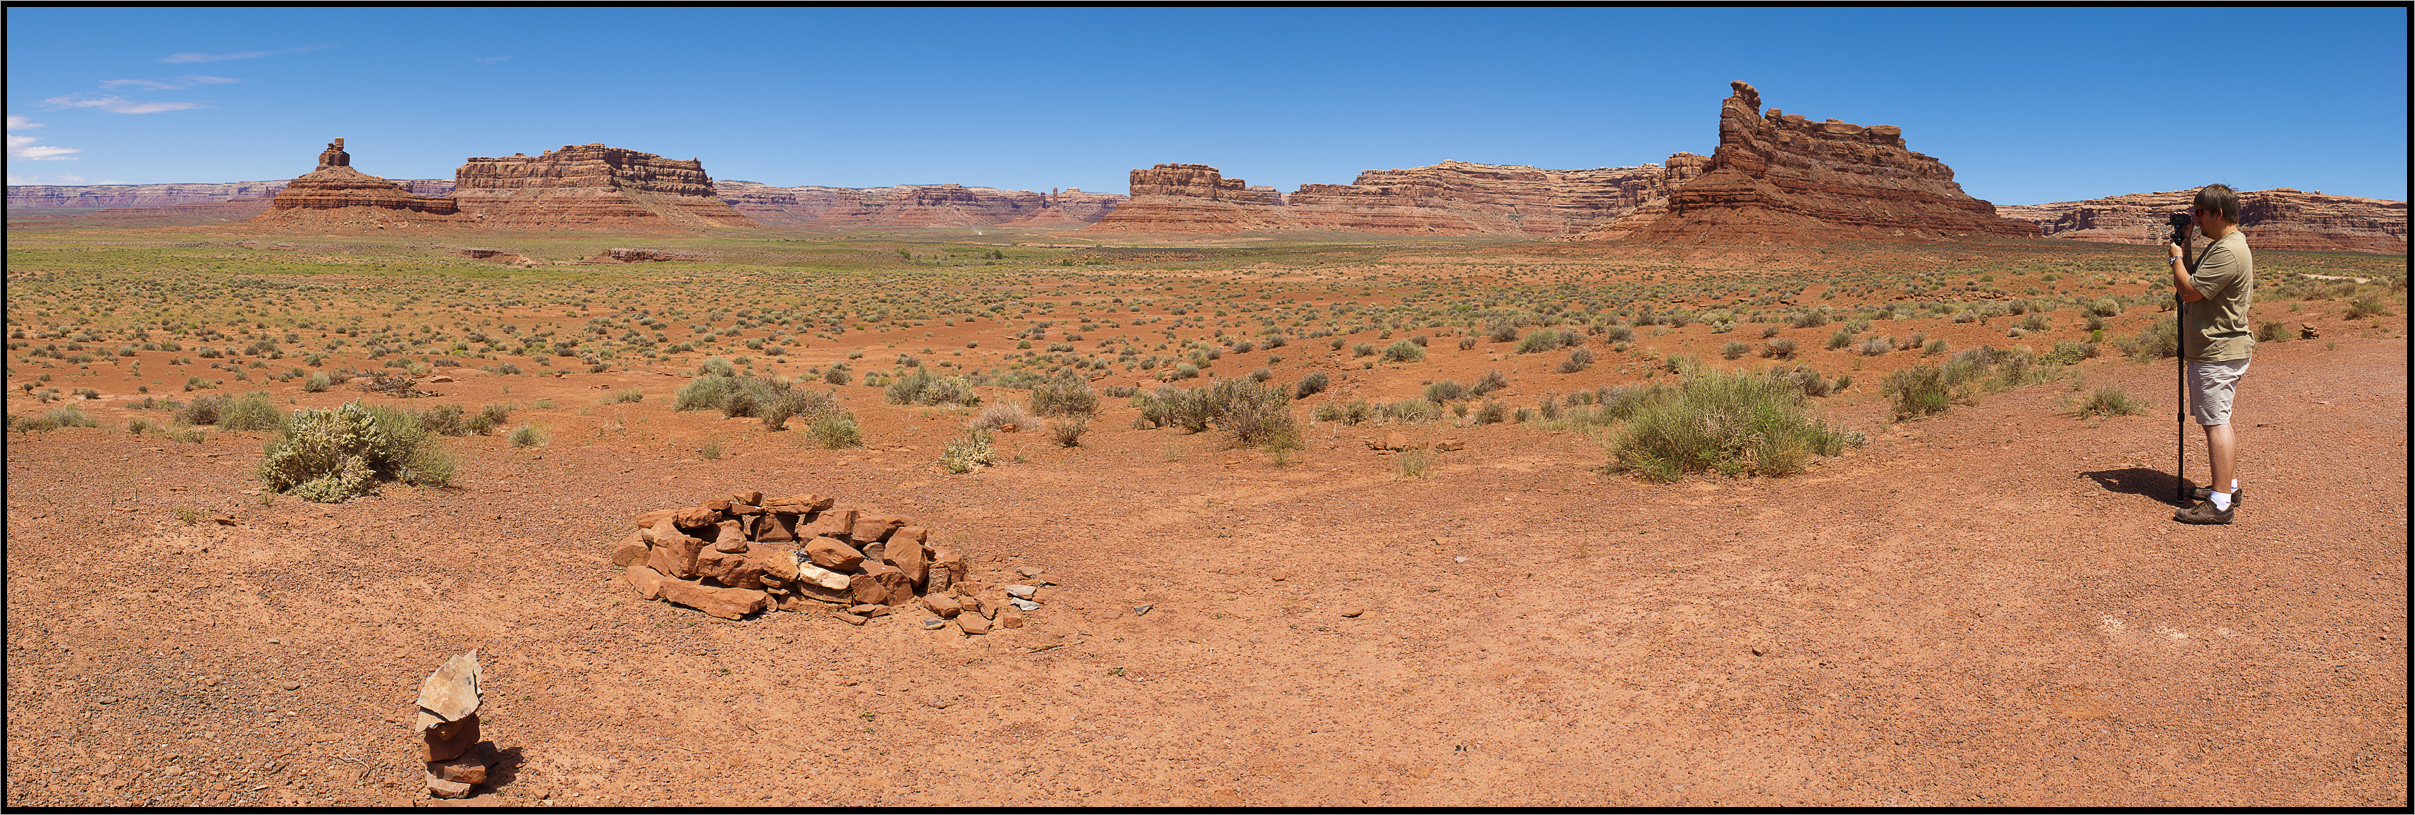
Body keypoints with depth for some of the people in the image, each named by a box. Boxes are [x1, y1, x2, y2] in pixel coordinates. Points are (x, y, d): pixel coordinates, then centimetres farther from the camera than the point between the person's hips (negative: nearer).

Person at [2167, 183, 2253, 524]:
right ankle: (2229, 486, 29)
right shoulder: (2227, 245, 15)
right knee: (2218, 421, 19)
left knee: (2215, 422, -11)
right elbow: (2196, 283, 19)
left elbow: (2189, 291, -21)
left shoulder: (2228, 252, -20)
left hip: (2217, 352, -11)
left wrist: (2176, 257, -9)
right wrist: (2183, 253, 11)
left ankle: (2221, 503, -12)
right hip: (2220, 348, 11)